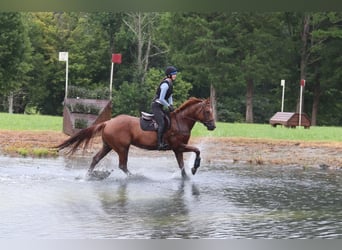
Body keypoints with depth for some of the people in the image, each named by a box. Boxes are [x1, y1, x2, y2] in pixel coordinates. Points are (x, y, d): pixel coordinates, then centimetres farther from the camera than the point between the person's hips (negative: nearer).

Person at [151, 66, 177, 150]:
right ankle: (159, 144, -26)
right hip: (156, 106, -11)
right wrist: (169, 106, -12)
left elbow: (170, 96, 21)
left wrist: (171, 105, 7)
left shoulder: (170, 83, 11)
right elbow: (161, 99, -22)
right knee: (162, 123, -21)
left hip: (160, 107, 11)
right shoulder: (165, 84, -20)